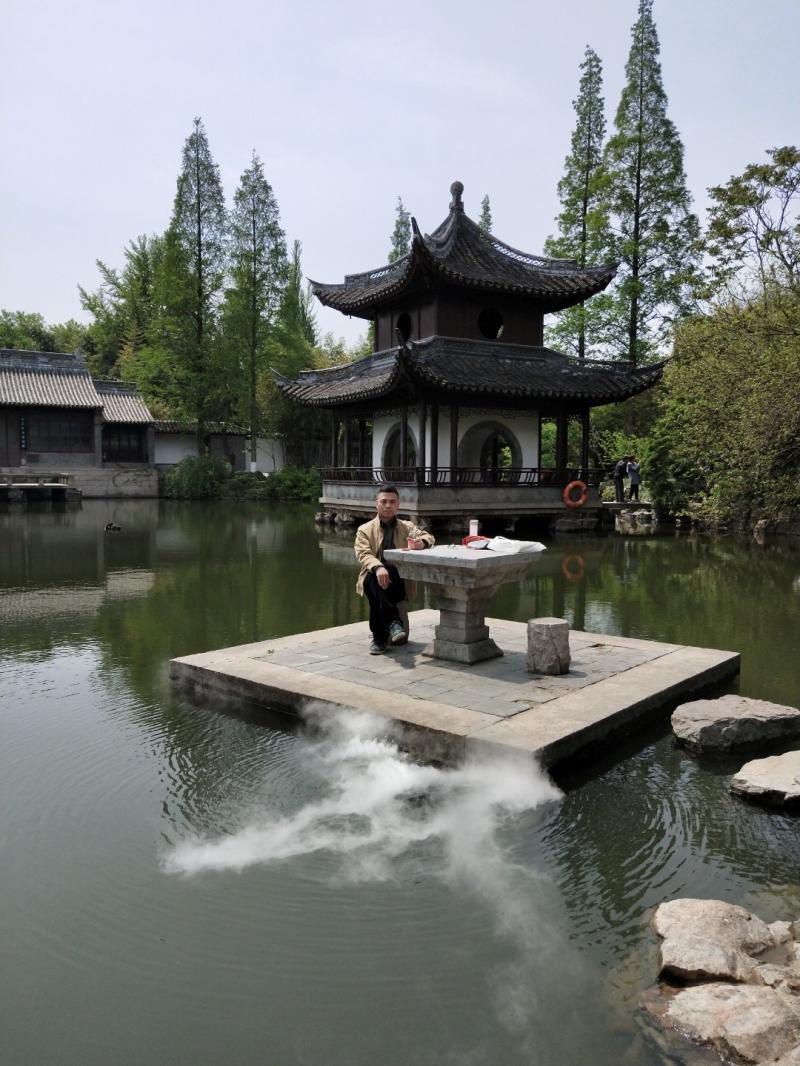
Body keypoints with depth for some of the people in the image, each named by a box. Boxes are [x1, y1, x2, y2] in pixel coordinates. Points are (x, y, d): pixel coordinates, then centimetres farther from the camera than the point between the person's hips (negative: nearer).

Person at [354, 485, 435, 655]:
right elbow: (363, 554, -6)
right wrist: (378, 567, -30)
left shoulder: (407, 527, 19)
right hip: (374, 576, 0)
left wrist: (422, 542, -24)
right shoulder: (365, 530, 12)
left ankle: (379, 638, -27)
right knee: (376, 581, -37)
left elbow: (428, 537, 3)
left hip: (399, 582, 1)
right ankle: (394, 622, -40)